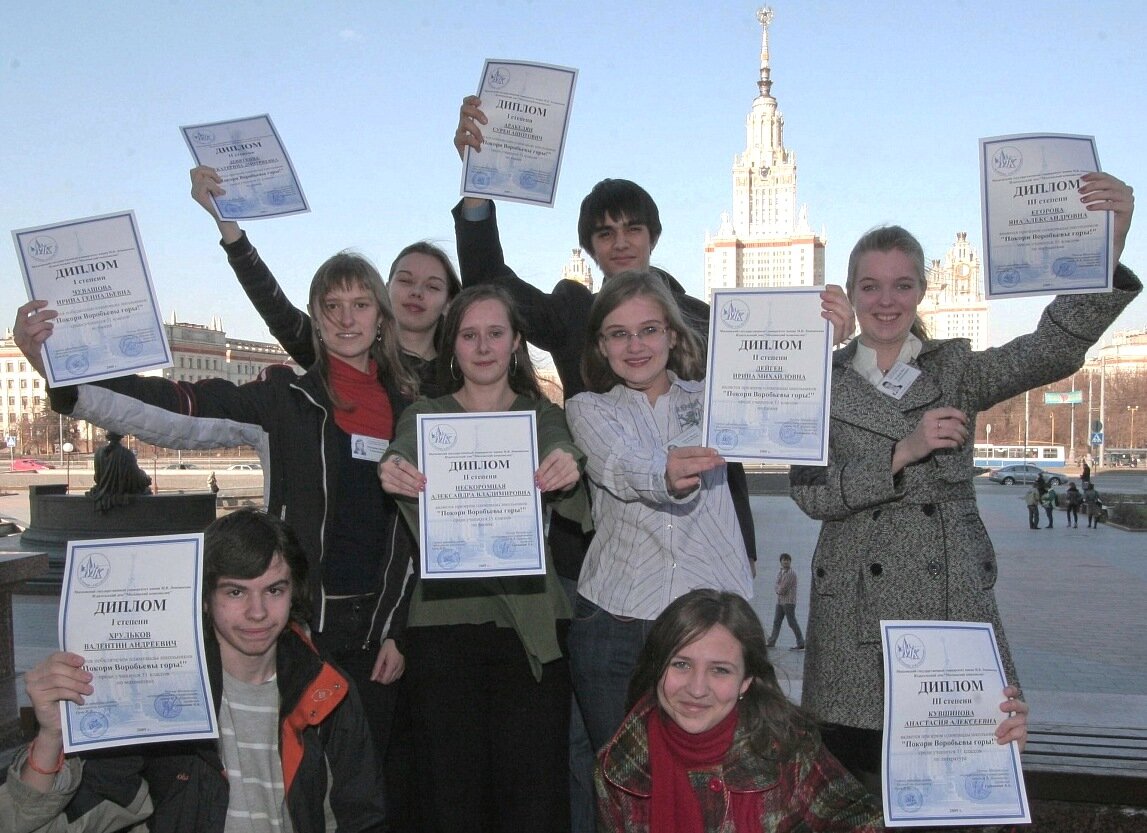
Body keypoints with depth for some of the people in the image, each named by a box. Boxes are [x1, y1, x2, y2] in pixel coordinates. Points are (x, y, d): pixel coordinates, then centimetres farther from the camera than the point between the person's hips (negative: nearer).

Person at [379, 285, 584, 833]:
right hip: (443, 620, 0)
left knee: (534, 789, 0)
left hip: (529, 623, 0)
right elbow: (403, 457, -9)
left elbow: (561, 452, -10)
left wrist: (566, 468, -34)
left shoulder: (542, 415, 11)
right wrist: (395, 474, -34)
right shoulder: (422, 416, 11)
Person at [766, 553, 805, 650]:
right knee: (776, 622, 12)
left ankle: (801, 643, -5)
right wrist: (779, 589, -10)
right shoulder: (780, 571, 14)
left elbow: (782, 589, -18)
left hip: (789, 601, -8)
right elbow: (775, 586, 9)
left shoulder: (791, 573, -14)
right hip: (780, 601, 8)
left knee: (792, 623, -8)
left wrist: (778, 589, 0)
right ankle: (771, 642, 20)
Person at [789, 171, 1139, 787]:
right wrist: (903, 453, -16)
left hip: (952, 603, 1)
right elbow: (810, 492, -4)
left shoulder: (956, 370, 7)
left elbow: (1051, 349, -12)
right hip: (856, 615, 0)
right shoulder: (822, 382, 7)